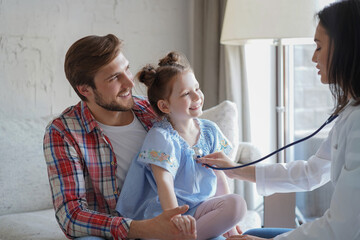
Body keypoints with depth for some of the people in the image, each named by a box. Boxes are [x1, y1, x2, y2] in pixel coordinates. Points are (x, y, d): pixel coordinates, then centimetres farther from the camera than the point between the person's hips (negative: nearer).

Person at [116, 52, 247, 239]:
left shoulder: (210, 130, 8)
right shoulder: (161, 136, -12)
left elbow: (219, 176, 14)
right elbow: (164, 182, -24)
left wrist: (227, 218, 12)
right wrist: (175, 217, -40)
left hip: (202, 206, 7)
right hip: (167, 209, -6)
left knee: (237, 203, -24)